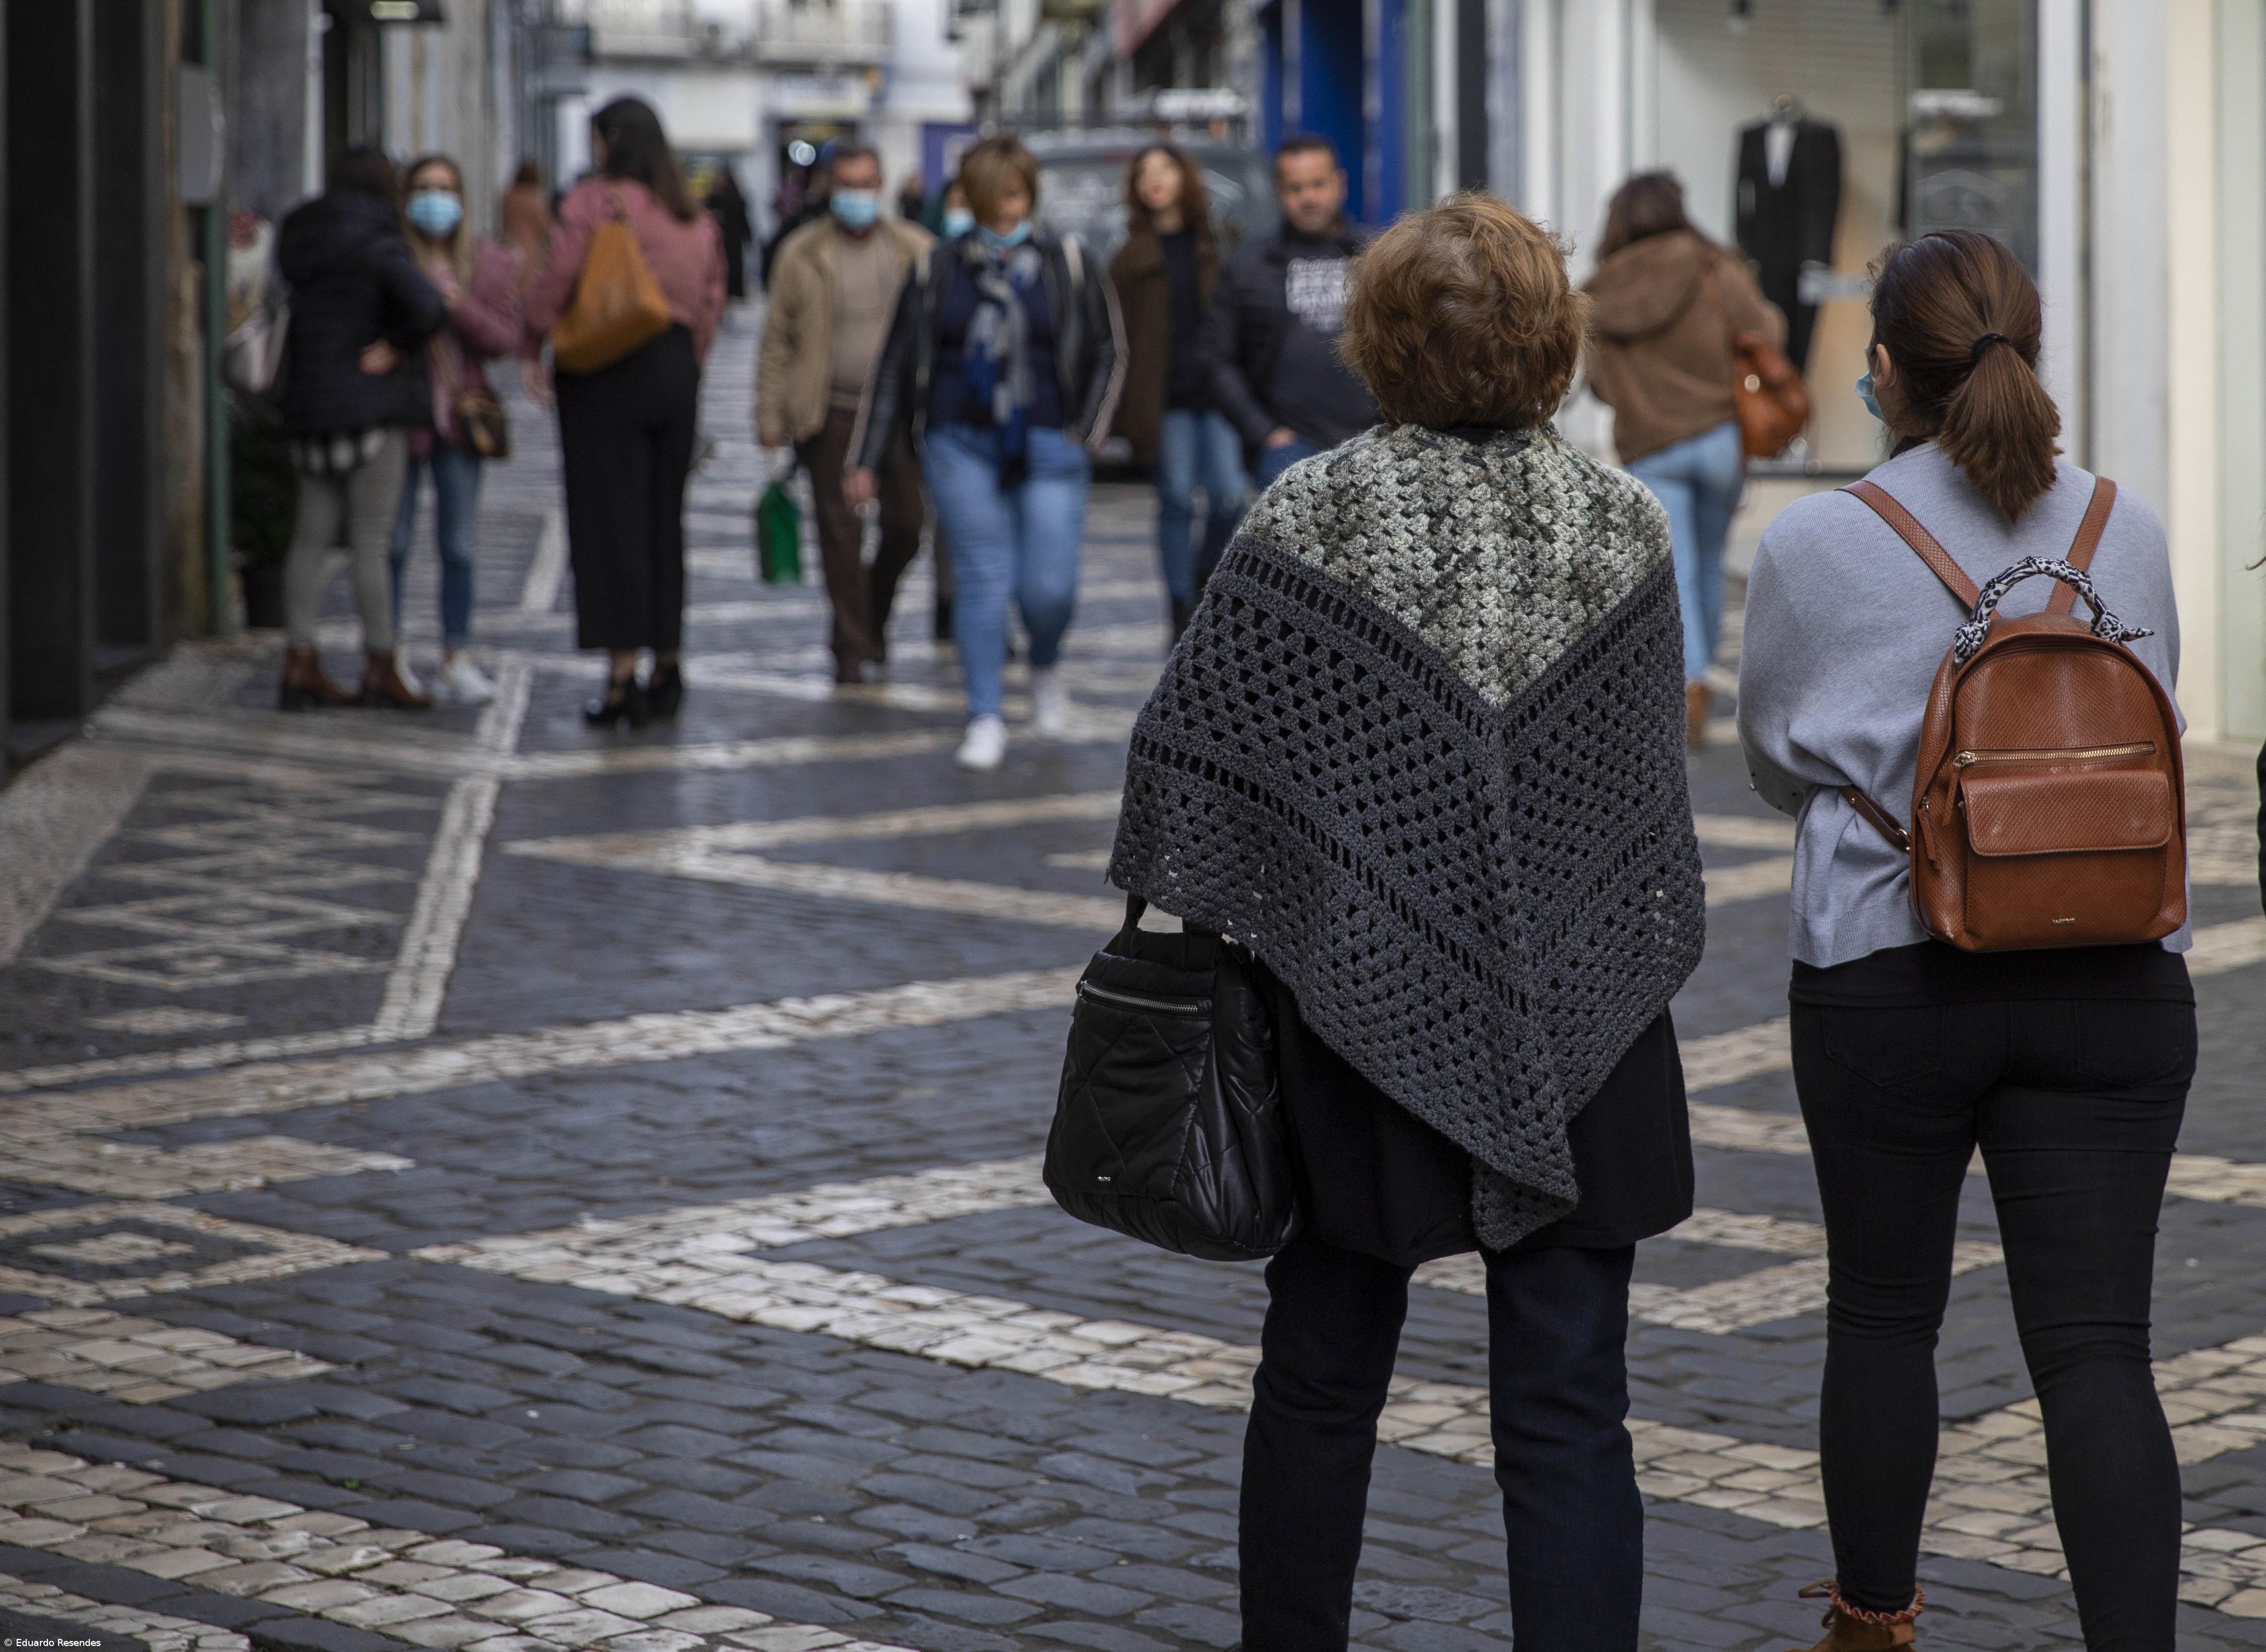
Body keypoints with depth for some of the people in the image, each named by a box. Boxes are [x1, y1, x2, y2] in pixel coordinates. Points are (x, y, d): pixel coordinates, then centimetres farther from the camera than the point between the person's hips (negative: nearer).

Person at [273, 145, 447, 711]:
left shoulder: (303, 243, 11)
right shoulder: (375, 244, -12)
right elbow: (428, 307, -25)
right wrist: (398, 347, -9)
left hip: (310, 409, 7)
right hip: (372, 408, -7)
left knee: (312, 536, 8)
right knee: (370, 541, -3)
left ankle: (300, 664, 6)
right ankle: (380, 669, 1)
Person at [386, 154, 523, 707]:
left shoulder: (492, 263, 7)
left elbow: (506, 338, 0)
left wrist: (458, 304, -15)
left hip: (460, 415, 3)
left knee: (458, 545, 5)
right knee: (393, 541, -2)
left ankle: (456, 661, 11)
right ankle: (388, 658, 6)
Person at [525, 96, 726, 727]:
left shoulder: (594, 203, -9)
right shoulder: (695, 218, 10)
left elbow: (554, 286, -12)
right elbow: (711, 302, 12)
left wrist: (534, 342, 2)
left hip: (606, 372, -6)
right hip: (675, 368, 6)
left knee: (610, 521, -3)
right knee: (664, 520, 13)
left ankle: (622, 675, -7)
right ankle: (666, 669, 17)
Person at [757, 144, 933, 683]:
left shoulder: (916, 250, 6)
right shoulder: (802, 254, 3)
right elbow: (777, 340, 4)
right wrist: (771, 416, -2)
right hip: (830, 413, -1)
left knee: (906, 525, 0)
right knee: (840, 535, -2)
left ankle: (875, 614, 27)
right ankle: (851, 648, 5)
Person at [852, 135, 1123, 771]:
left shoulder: (1067, 265, 5)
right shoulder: (938, 270, 6)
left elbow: (1108, 353, 11)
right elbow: (898, 366, 10)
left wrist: (1084, 434, 1)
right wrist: (869, 461, 8)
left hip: (1046, 449, 0)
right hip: (961, 444, 1)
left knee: (1049, 586, -7)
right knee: (981, 577, -4)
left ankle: (1045, 670, 25)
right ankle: (985, 719, 4)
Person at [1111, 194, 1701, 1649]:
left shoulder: (1315, 517, -9)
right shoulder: (1622, 525, -2)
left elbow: (1197, 746, -7)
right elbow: (1653, 780, 6)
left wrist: (1179, 911, 6)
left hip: (1361, 1014, -1)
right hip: (1579, 1033, 1)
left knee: (1322, 1380, 15)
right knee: (1569, 1409, 3)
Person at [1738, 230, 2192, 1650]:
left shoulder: (1816, 546, -6)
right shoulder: (2130, 533, 2)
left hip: (1890, 977, -1)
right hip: (2115, 980, 1)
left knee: (1884, 1313, 16)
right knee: (2096, 1346, -1)